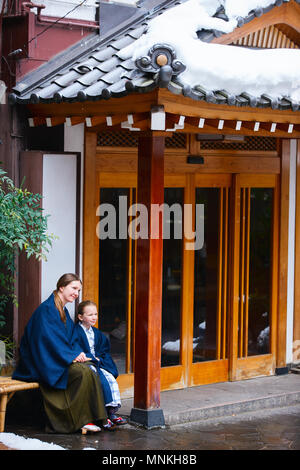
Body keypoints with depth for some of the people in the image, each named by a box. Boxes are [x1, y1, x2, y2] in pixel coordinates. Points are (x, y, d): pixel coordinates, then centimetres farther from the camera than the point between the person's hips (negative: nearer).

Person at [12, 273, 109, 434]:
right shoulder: (46, 309, -12)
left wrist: (79, 352, -3)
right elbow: (49, 339, -20)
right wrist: (72, 355, -18)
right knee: (83, 371, -28)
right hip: (44, 364, -9)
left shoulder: (63, 311, 18)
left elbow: (72, 339, 18)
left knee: (91, 367, -15)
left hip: (58, 361, 9)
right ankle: (83, 419, -21)